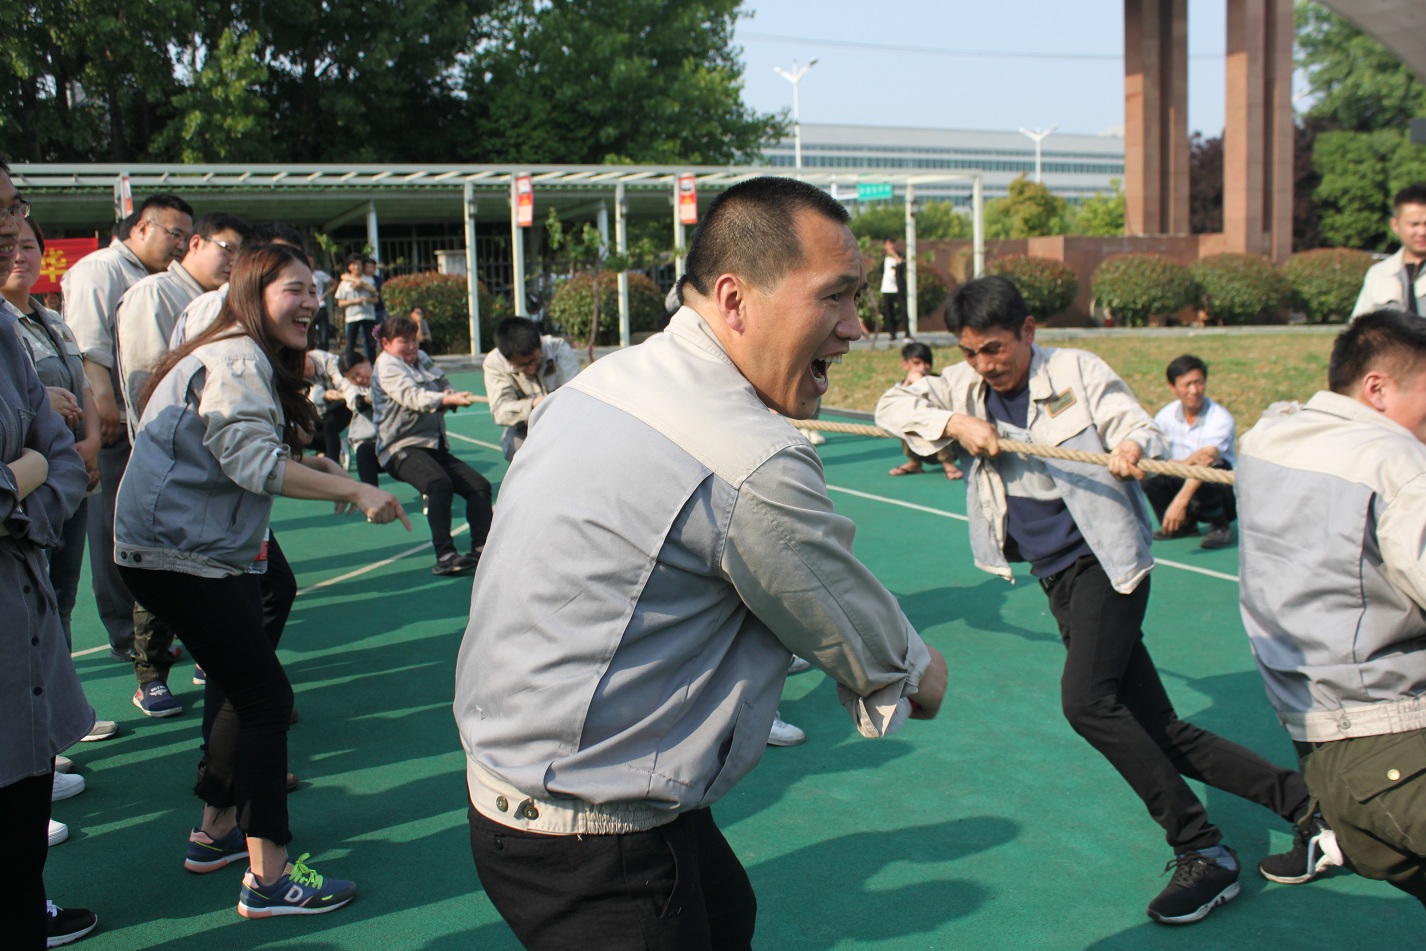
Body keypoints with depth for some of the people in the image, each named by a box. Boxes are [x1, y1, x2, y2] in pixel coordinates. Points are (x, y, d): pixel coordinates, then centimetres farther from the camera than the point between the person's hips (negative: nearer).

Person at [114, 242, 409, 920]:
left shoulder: (249, 358, 18)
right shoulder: (237, 361, -16)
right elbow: (253, 462, -27)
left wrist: (312, 464, 8)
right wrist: (354, 492, -28)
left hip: (210, 551, 11)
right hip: (178, 554, -11)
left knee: (249, 691, 17)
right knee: (266, 696, -10)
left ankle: (216, 831, 32)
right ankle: (268, 879, -5)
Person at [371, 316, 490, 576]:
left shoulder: (422, 359, 20)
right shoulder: (387, 366, -5)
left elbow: (445, 386, 18)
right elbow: (413, 397, -22)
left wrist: (451, 395, -7)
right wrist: (448, 399, -37)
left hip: (435, 446, 9)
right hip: (402, 447, -8)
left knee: (479, 485, -5)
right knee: (440, 484, -33)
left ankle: (481, 549, -12)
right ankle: (444, 556, -39)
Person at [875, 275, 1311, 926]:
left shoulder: (1078, 371, -5)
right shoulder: (966, 385, 8)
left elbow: (1144, 435, -8)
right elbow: (891, 407, 3)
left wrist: (1132, 451, -31)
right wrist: (953, 424, -13)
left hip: (1106, 562, -5)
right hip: (1057, 578, 6)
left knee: (1088, 702, -23)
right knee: (1161, 732, 3)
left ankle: (1203, 854, -12)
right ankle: (1301, 800, 17)